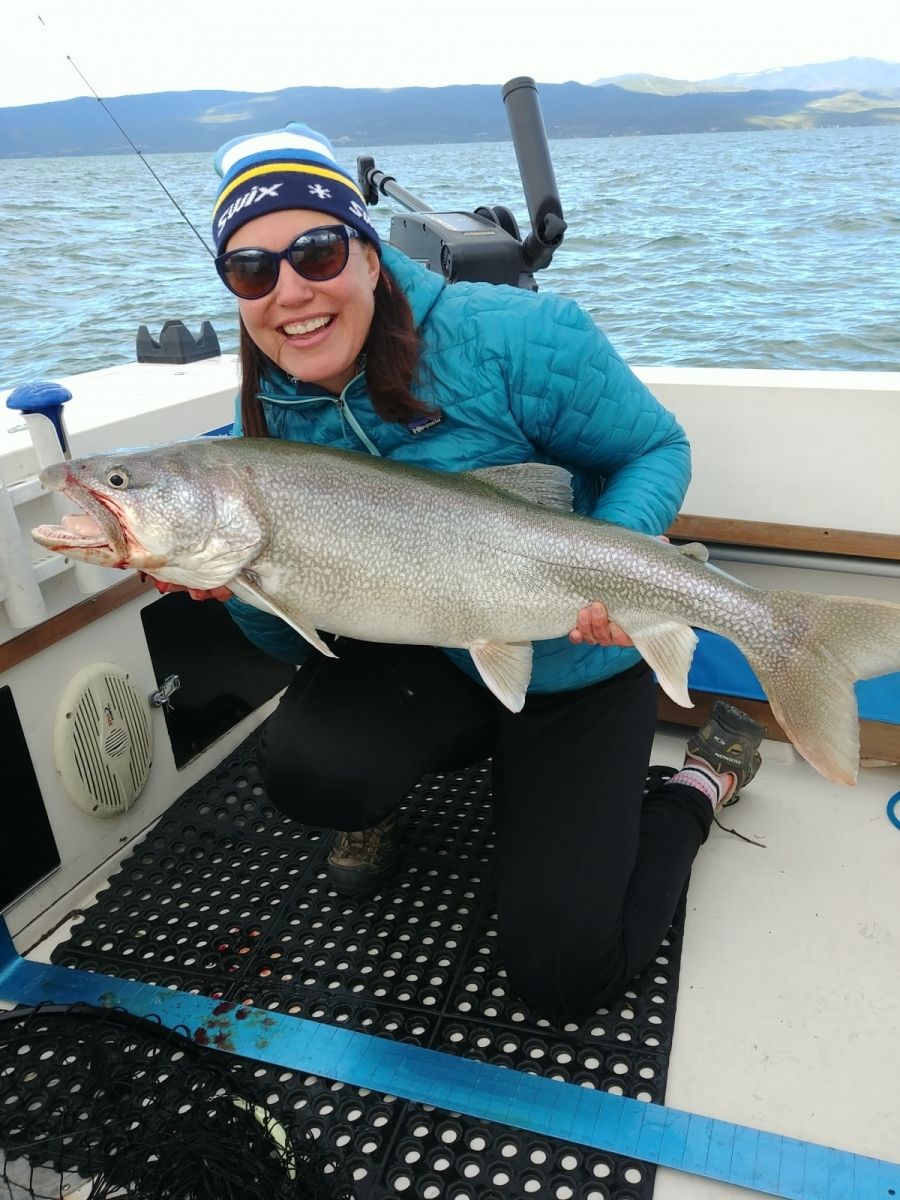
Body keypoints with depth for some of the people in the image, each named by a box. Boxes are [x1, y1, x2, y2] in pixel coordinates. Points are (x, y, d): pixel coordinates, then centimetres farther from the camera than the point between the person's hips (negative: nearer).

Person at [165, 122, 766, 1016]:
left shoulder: (512, 340, -22)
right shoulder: (267, 414, -7)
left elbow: (657, 449, -9)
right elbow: (295, 636, -3)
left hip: (575, 671, -3)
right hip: (420, 664, 4)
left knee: (563, 975, -5)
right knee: (304, 767, -29)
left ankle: (703, 781, 20)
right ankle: (375, 796, 11)